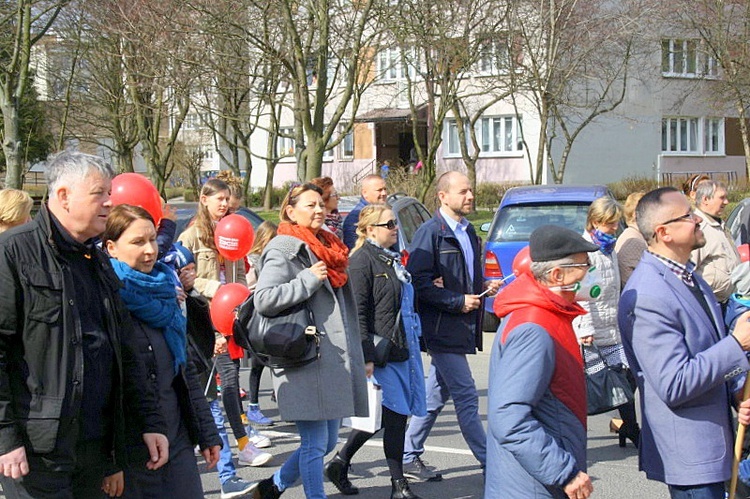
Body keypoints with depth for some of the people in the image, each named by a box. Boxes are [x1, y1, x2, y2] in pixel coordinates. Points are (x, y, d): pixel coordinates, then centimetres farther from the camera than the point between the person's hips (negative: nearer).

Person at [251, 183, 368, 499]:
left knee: (327, 441, 13)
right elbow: (263, 300, -20)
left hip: (334, 362, 9)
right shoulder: (284, 250, -8)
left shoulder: (328, 248, 20)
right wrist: (309, 280, -17)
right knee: (315, 443, -4)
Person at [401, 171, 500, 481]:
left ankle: (409, 459, 22)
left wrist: (484, 288, 7)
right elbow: (419, 281, -17)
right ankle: (490, 462, 1)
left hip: (462, 327, 9)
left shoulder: (468, 232, 17)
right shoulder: (430, 232, -11)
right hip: (442, 328, -9)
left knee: (436, 396, 13)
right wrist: (458, 302, -18)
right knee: (466, 396, -5)